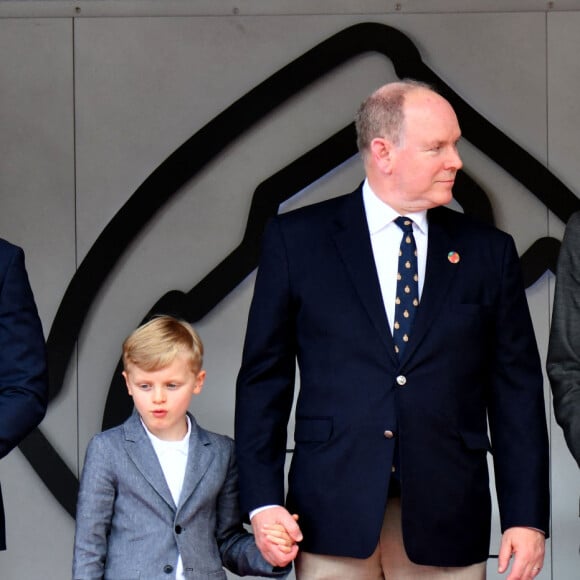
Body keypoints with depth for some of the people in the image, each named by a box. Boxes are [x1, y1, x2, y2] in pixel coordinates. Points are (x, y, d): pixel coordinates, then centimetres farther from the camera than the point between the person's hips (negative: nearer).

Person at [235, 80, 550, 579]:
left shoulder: (488, 251, 7)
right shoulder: (297, 238, 3)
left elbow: (517, 390, 6)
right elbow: (264, 377, 4)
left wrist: (527, 518, 0)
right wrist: (263, 500, -3)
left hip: (447, 522, 1)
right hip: (334, 517, -1)